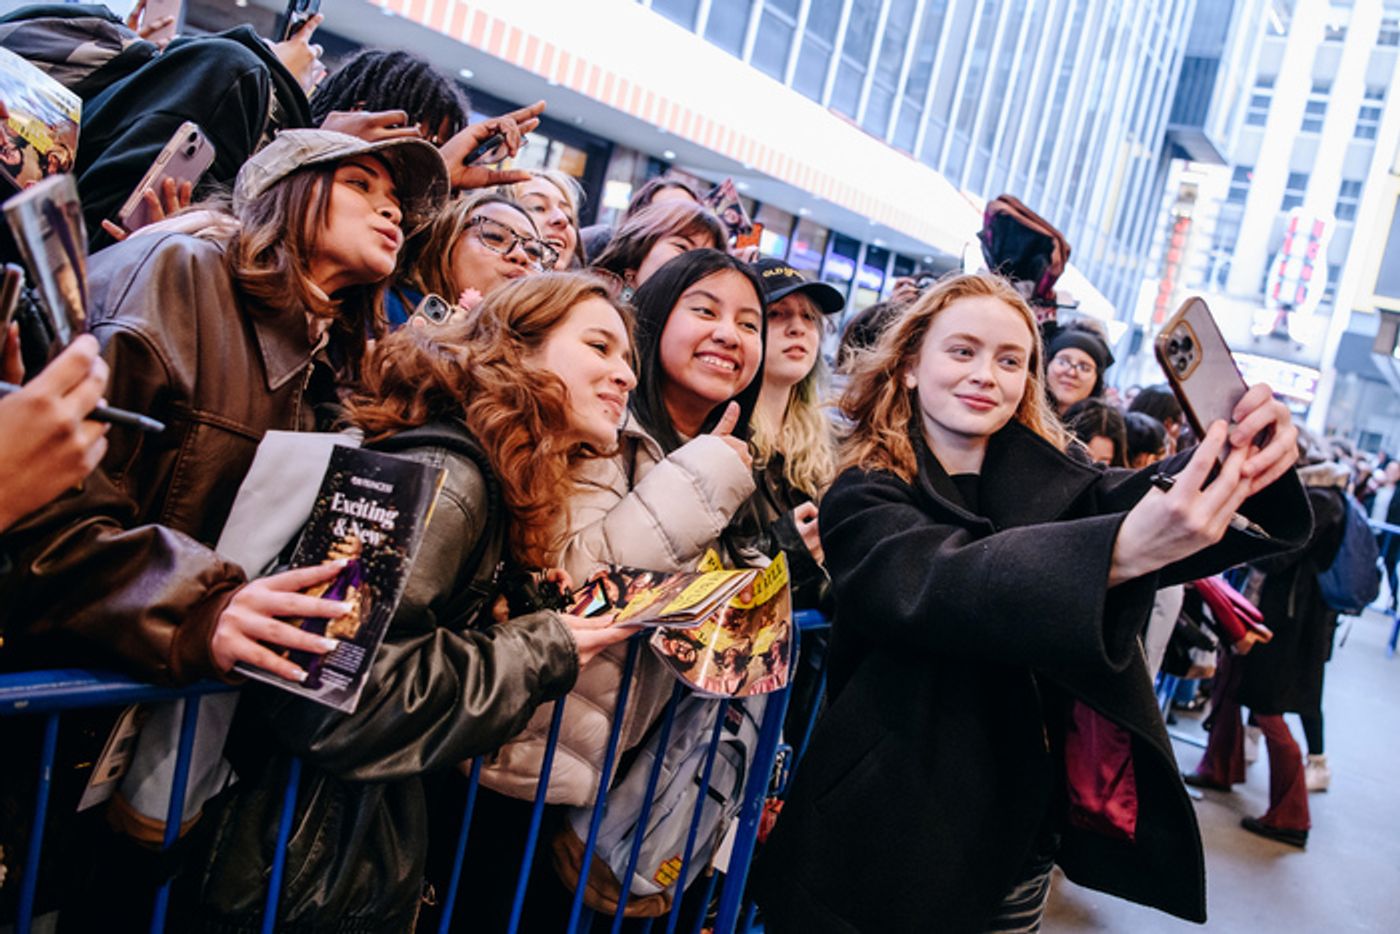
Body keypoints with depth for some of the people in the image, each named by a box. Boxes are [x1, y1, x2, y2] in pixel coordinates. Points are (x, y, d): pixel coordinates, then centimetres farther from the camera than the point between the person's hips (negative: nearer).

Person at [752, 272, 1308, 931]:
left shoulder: (1048, 481, 3)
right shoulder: (865, 499, -10)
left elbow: (1155, 512, -16)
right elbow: (938, 585, -31)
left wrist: (1253, 463, -37)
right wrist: (1120, 550, -46)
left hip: (1024, 835, 4)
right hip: (895, 838, -4)